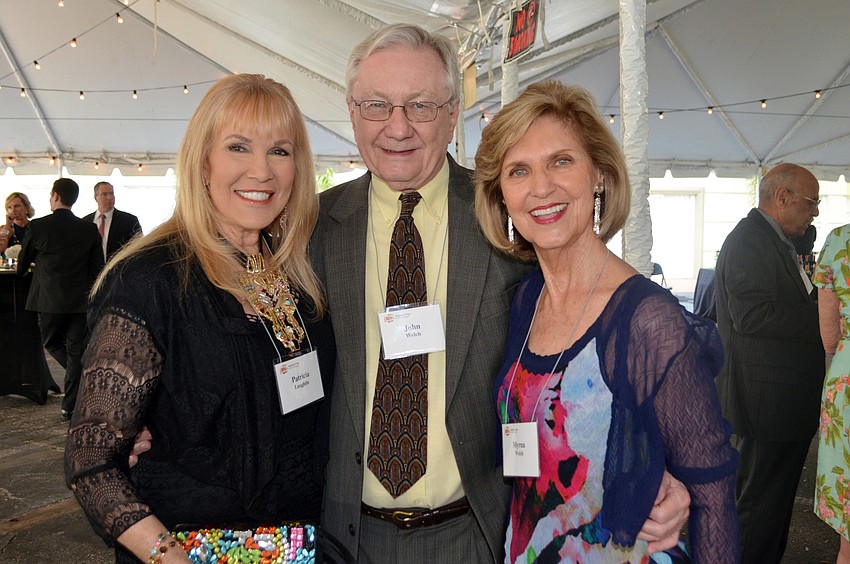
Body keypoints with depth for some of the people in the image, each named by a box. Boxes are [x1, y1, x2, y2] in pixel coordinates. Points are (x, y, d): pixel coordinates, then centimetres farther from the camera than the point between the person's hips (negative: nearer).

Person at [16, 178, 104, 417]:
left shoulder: (37, 227, -6)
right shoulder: (89, 229, -2)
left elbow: (22, 266, 6)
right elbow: (98, 268, 2)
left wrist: (24, 270, 30)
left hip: (49, 299, -1)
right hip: (80, 300, 2)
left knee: (52, 343, 20)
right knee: (76, 351, 9)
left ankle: (84, 380, 2)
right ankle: (70, 405, 15)